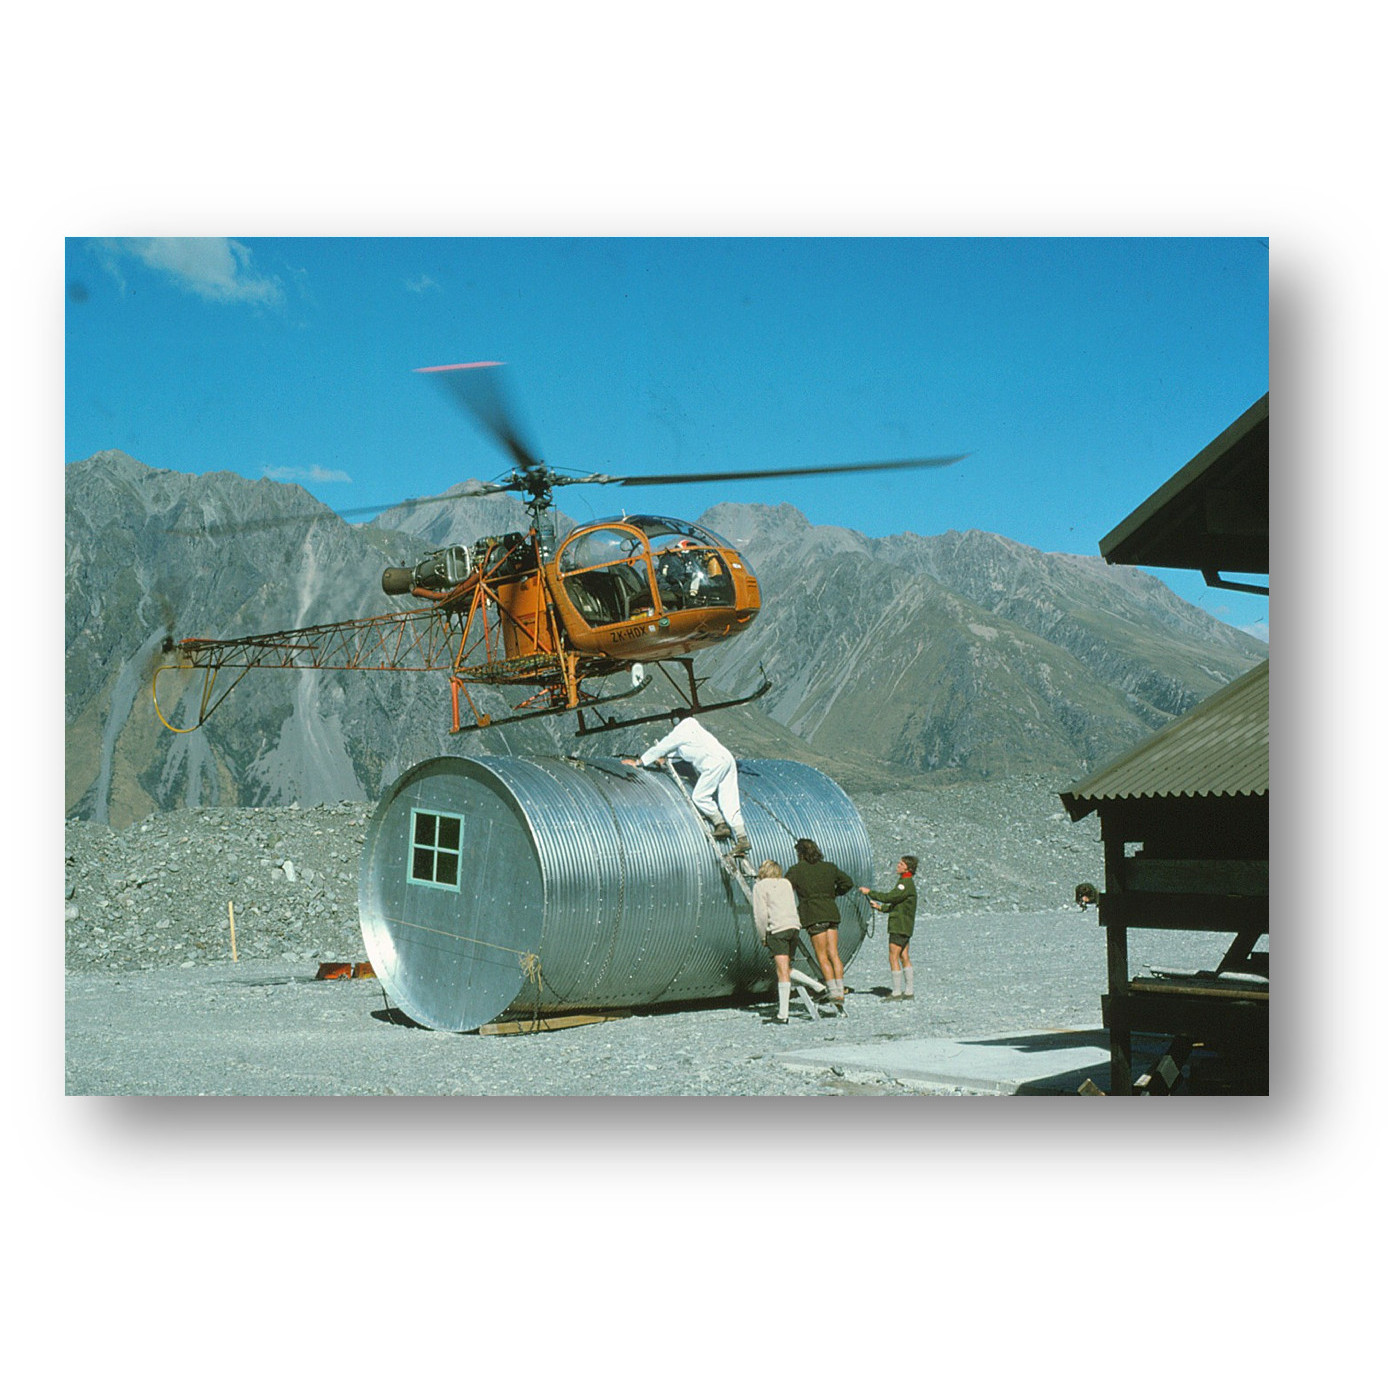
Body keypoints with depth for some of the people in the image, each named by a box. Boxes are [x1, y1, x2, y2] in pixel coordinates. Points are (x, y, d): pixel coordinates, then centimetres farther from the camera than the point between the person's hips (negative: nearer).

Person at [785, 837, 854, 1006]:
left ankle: (834, 992, -7)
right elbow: (848, 883, 15)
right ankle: (841, 991, 2)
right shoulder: (829, 867, 12)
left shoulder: (796, 870, -2)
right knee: (834, 954, 6)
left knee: (822, 957, -1)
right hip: (831, 912, 5)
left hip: (814, 916, -5)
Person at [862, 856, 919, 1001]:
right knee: (904, 958, 10)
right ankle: (909, 992, 13)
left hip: (900, 927, -10)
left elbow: (889, 897, -22)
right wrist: (881, 907, 15)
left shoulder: (906, 883, -15)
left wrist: (870, 892, -16)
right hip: (904, 927, 10)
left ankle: (896, 993, -6)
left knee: (893, 958, -7)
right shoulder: (905, 882, 17)